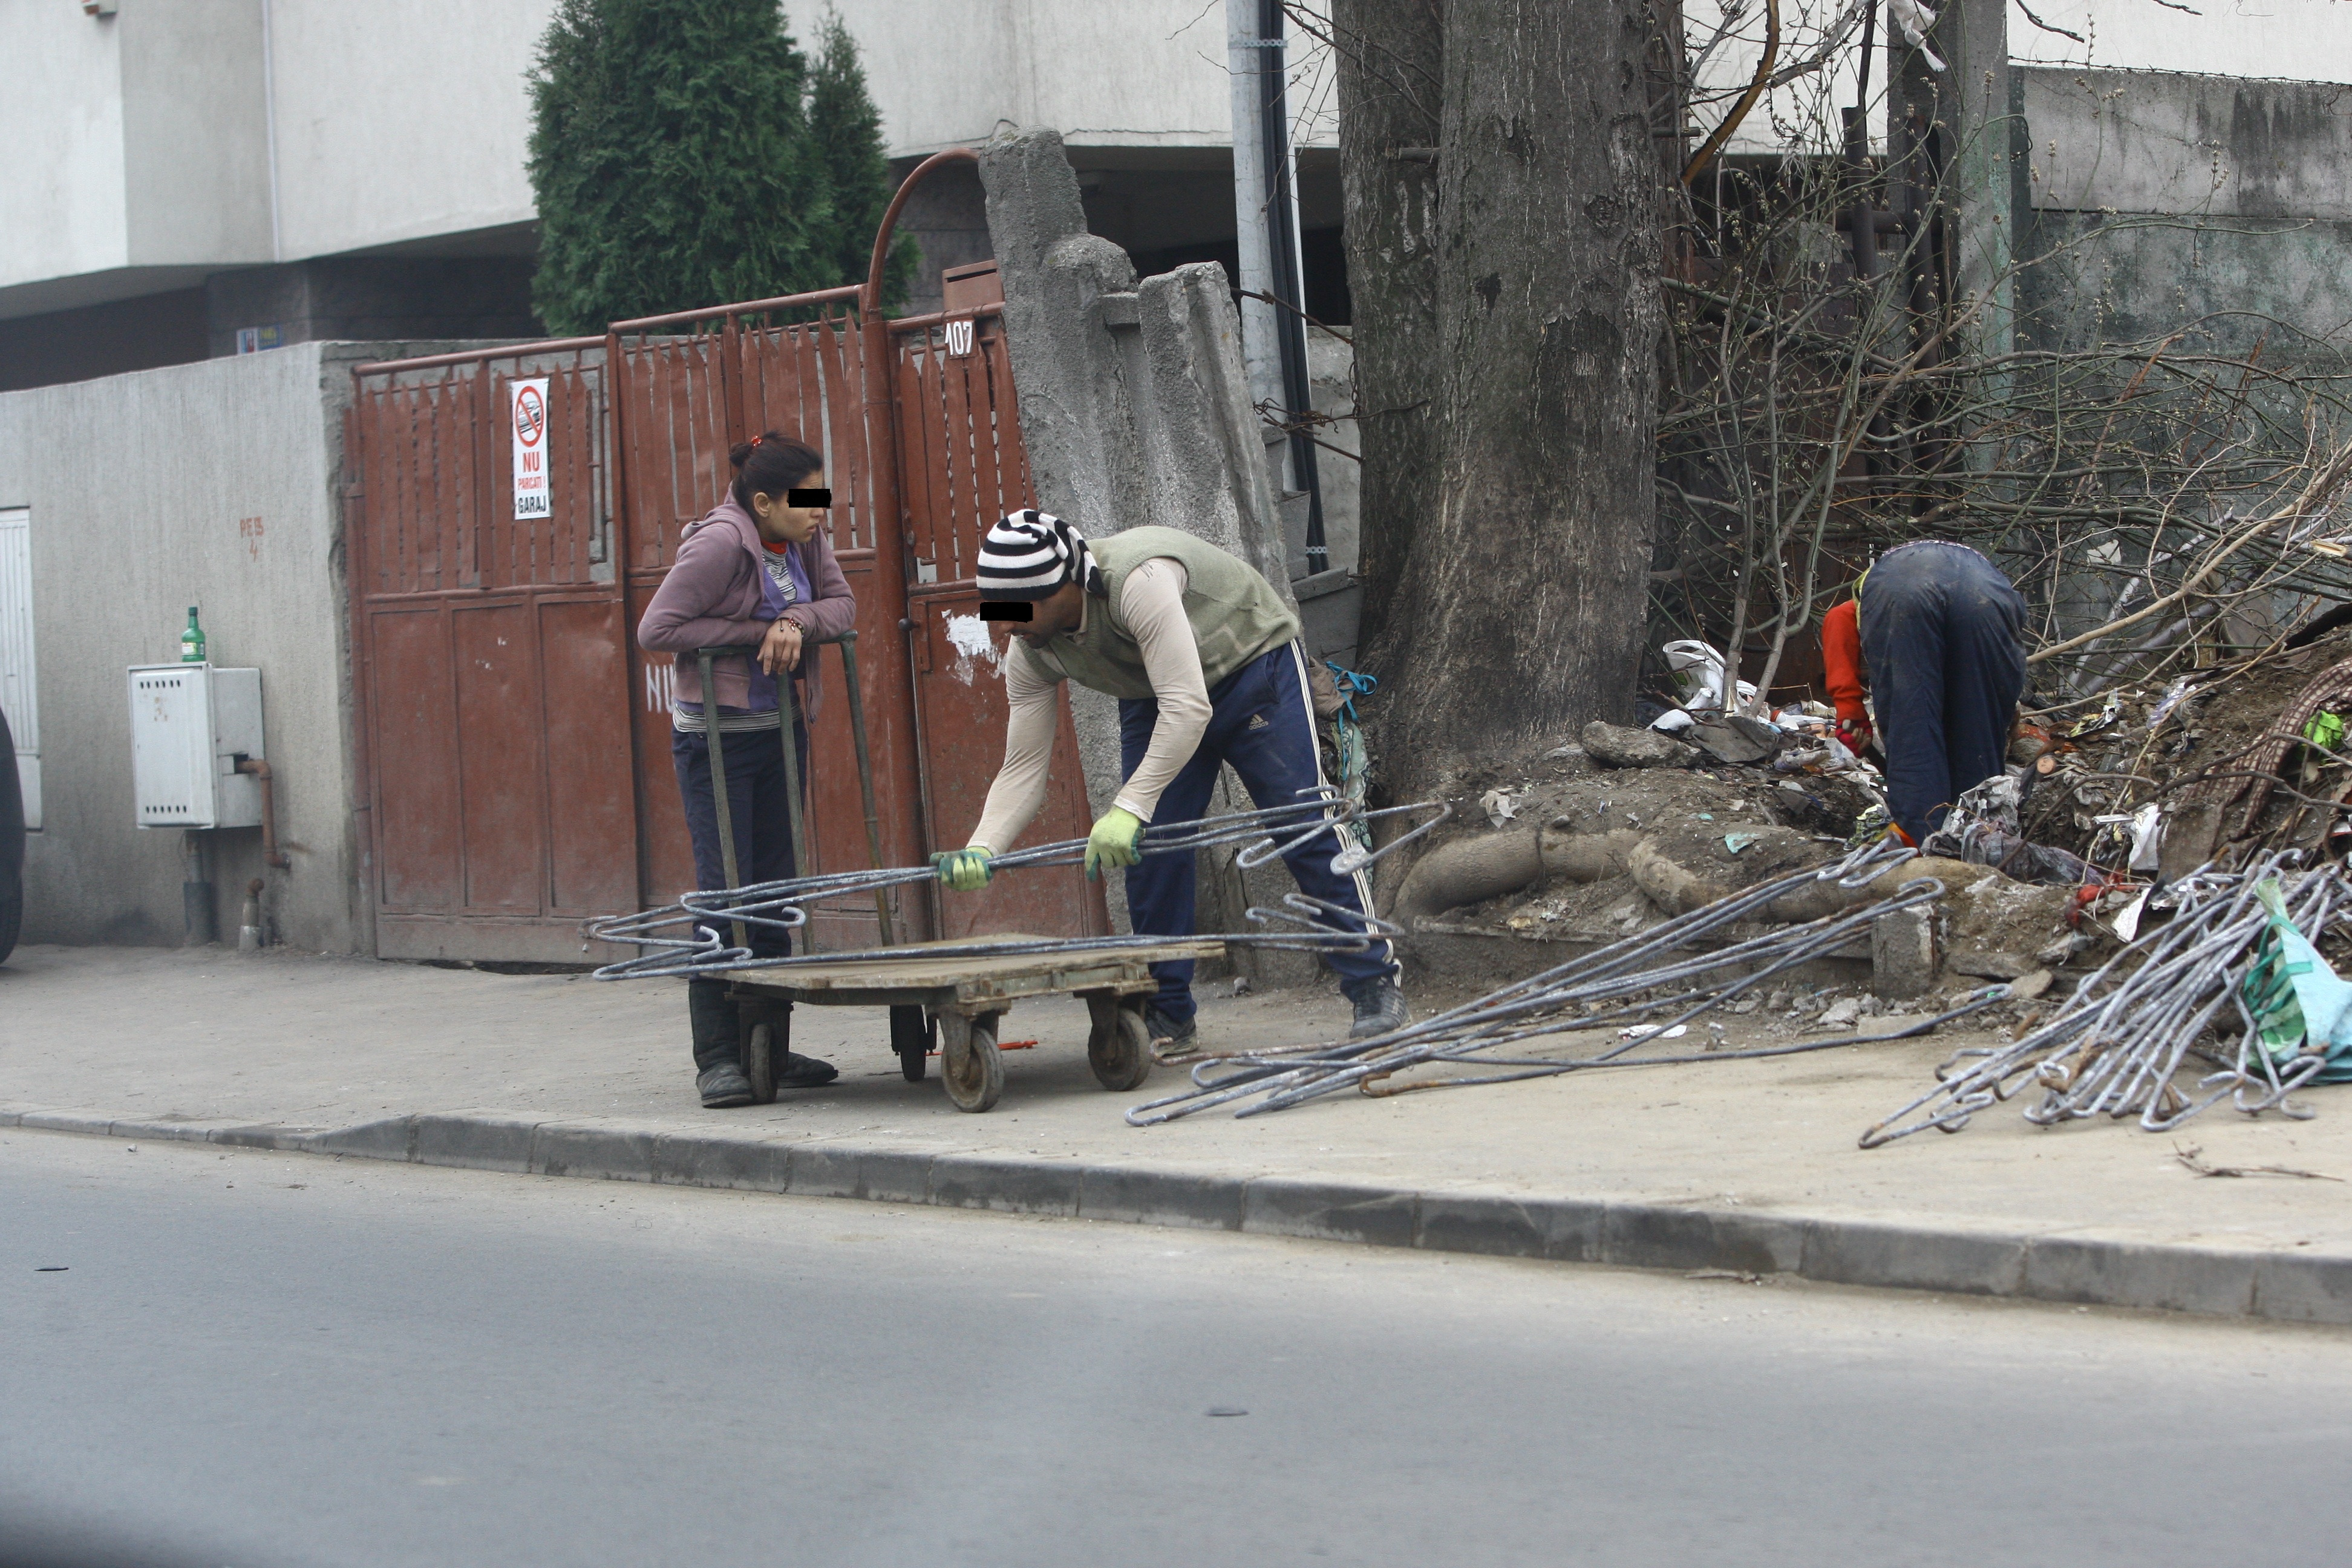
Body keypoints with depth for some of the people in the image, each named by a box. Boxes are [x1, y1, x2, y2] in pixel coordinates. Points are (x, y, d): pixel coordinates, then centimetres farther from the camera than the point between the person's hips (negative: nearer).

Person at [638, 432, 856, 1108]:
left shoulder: (805, 537, 2)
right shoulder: (720, 543, -19)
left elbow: (842, 604, 6)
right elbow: (656, 629, -19)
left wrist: (795, 623, -16)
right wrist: (759, 632, -18)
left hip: (780, 730, 7)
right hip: (717, 736, -7)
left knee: (775, 889, 8)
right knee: (724, 890, -9)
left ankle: (771, 1047, 15)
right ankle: (717, 1058, -5)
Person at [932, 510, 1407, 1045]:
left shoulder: (1137, 582, -40)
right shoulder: (1031, 655, -17)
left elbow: (1188, 707, -44)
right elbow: (1023, 768, -12)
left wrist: (1129, 808, -49)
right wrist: (980, 849, -29)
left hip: (1253, 665, -6)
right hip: (1154, 695, 6)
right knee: (1148, 848, -5)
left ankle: (1375, 987, -3)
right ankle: (1167, 1013, 5)